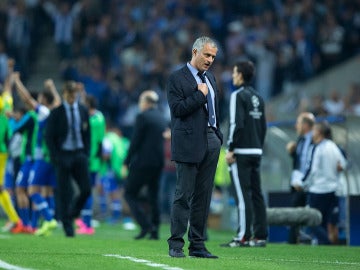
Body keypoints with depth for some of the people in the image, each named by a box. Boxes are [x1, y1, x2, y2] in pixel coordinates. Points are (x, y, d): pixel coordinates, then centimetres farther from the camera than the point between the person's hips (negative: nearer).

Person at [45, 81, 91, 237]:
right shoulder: (56, 113, -2)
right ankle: (67, 226, 5)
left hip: (79, 154, 3)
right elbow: (49, 136, -2)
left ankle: (73, 212, 18)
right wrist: (55, 157, -10)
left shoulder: (83, 111, 8)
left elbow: (87, 134, 13)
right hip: (63, 155, -3)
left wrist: (86, 154, 3)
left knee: (86, 189, -8)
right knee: (64, 192, -2)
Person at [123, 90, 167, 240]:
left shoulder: (142, 117, -10)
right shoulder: (161, 118, 13)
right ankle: (154, 231, 8)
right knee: (153, 195, 12)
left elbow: (135, 142, -12)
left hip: (143, 161, -7)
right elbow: (162, 139, 15)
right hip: (158, 162, 7)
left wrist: (126, 163, -8)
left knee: (130, 194, 1)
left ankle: (146, 225, -13)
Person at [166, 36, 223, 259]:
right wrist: (199, 95, -13)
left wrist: (218, 135, 15)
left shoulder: (210, 78, 18)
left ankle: (198, 244, 10)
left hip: (211, 141, 7)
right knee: (184, 195, -6)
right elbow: (177, 109, -15)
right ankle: (176, 244, -1)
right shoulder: (177, 79, -5)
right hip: (190, 144, -7)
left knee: (204, 196, 6)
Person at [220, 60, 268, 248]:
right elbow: (263, 126, 16)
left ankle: (243, 236, -11)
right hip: (256, 152, 8)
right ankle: (260, 236, 7)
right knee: (256, 194, 8)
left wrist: (230, 149, -14)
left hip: (241, 153, -8)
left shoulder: (238, 95, -9)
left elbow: (237, 124, -17)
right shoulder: (258, 98, 15)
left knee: (242, 195, -8)